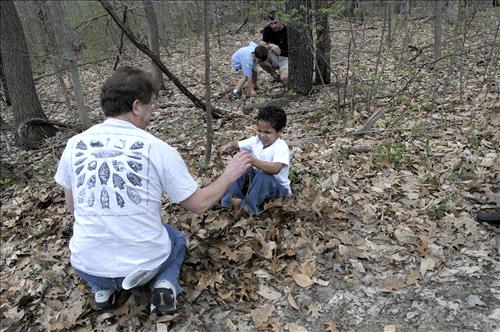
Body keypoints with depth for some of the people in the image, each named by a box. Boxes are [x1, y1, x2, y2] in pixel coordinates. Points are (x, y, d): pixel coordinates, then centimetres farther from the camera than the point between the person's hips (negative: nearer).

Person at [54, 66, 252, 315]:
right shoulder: (157, 149, -16)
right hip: (144, 264, -3)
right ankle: (165, 284, 4)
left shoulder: (74, 145, -6)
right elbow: (199, 204, -6)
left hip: (87, 267, 3)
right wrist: (229, 175, 9)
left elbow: (72, 207, 7)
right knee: (176, 239, 31)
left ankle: (103, 288, 14)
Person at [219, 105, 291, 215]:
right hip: (257, 182, 7)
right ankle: (232, 198, -16)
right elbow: (238, 144, 1)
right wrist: (230, 145, -24)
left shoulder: (281, 147, -25)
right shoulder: (256, 140, -3)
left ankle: (249, 206, -27)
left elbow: (275, 169, -42)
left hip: (278, 188, -7)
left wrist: (252, 160, -51)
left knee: (263, 176, -37)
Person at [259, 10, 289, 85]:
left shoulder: (287, 30, -18)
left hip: (285, 58, -4)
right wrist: (271, 46, -36)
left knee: (285, 79, -32)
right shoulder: (267, 30, -6)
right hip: (274, 57, 5)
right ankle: (275, 76, -4)